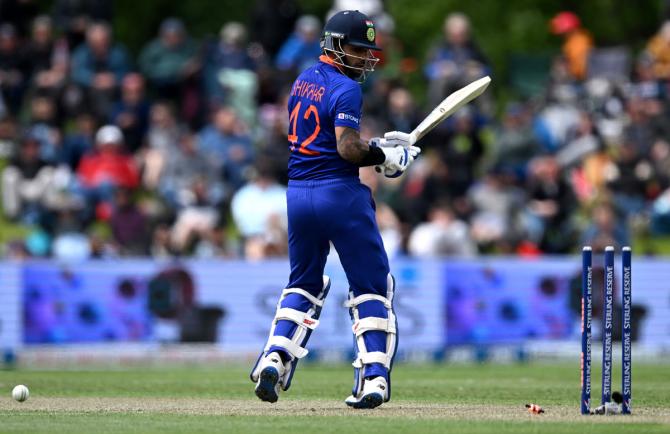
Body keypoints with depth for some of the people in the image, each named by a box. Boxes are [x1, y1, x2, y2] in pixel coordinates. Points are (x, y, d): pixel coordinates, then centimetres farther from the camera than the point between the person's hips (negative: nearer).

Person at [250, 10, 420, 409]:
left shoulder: (303, 81, 14)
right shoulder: (345, 90, -12)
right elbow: (348, 149, -22)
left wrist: (377, 143, 14)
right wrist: (386, 156, -7)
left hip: (299, 193, 7)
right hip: (340, 194, -7)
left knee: (303, 283, 20)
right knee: (371, 286, 2)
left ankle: (276, 357, 2)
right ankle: (373, 376, -7)